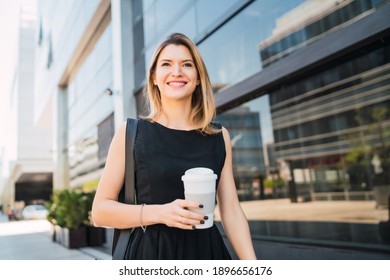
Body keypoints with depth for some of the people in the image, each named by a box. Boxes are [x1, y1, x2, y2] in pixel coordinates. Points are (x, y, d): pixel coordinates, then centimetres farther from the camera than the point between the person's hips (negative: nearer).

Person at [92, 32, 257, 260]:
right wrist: (159, 213, -19)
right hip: (151, 252, -2)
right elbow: (100, 210, -5)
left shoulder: (219, 136, 1)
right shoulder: (131, 132, -5)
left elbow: (231, 211, 1)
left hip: (207, 251, 2)